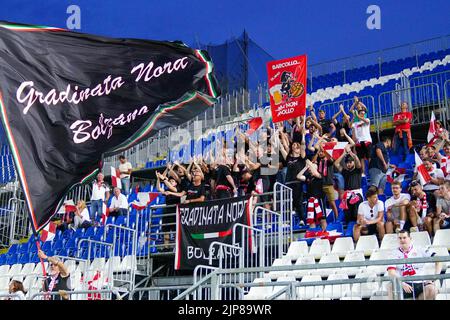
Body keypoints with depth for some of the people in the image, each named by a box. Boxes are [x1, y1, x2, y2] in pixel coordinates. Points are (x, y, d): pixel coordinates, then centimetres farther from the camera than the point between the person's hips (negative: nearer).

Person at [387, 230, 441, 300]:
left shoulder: (419, 251, 7)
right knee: (391, 286, -31)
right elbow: (391, 272, -7)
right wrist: (402, 284, -22)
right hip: (402, 285, 0)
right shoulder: (395, 253, 6)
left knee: (431, 288, -30)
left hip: (419, 284, 0)